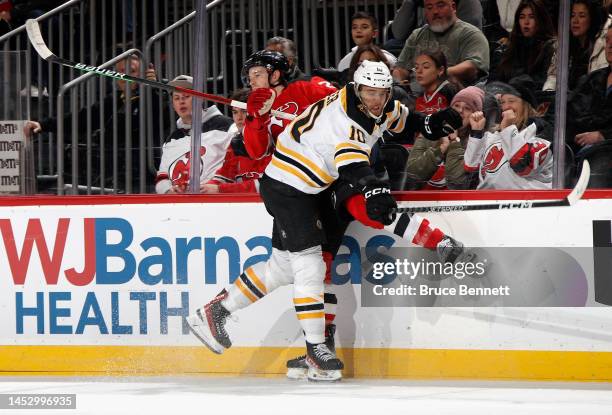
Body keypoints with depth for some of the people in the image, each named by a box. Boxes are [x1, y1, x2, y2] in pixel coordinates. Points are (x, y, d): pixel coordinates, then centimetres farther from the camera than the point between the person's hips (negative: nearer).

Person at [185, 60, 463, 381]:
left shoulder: (376, 108, 1)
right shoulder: (345, 121, -28)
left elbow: (395, 115, 24)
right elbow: (352, 163, -46)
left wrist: (428, 124, 8)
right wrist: (374, 190, -64)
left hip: (302, 189, 10)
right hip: (287, 188, -10)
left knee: (283, 265, 16)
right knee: (309, 266, -12)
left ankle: (214, 312, 25)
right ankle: (316, 349, -9)